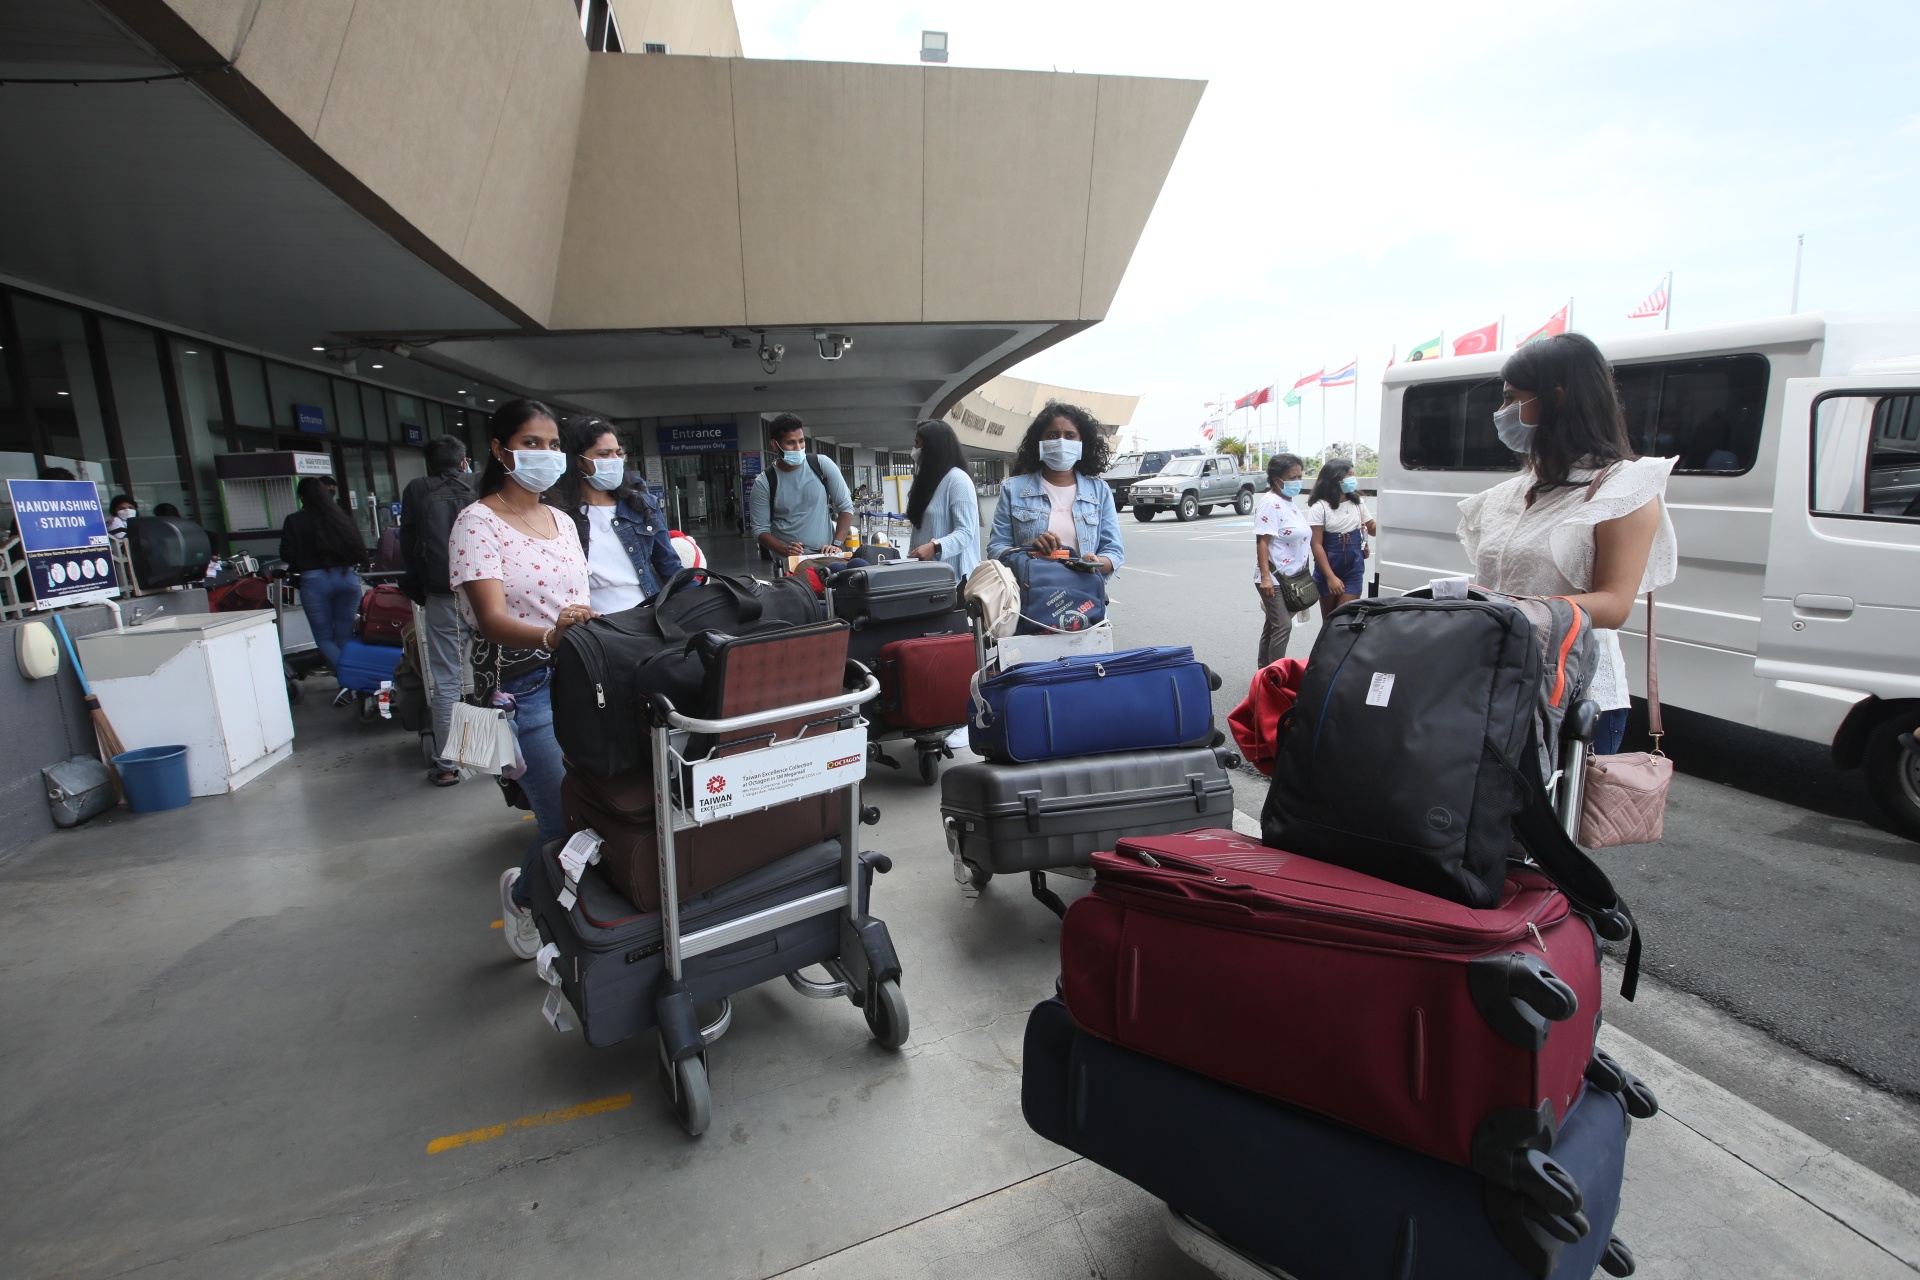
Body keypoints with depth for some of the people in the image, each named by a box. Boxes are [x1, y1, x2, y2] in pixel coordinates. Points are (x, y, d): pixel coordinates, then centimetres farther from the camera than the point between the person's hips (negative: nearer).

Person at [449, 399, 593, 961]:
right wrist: (550, 635, -39)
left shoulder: (562, 521, 13)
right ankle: (522, 894, 26)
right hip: (522, 688, -6)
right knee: (567, 817, -8)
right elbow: (492, 619, -21)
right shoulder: (477, 524, -7)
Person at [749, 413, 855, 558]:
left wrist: (836, 544, -7)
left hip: (825, 556, 1)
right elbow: (760, 530, 0)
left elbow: (845, 507, 4)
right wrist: (786, 551, -17)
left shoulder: (822, 465, 2)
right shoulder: (764, 483, -1)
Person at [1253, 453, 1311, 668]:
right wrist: (1265, 577, -28)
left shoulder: (1289, 502, 14)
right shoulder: (1270, 503, -15)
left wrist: (1303, 575, 24)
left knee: (1273, 625, 14)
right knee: (1283, 626, -13)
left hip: (1291, 578, 9)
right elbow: (1262, 541, -21)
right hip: (1274, 578, -9)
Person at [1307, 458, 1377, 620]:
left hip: (1353, 570, 3)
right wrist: (1330, 577, -18)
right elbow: (1317, 544, -13)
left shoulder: (1358, 502, 4)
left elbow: (1373, 529, 16)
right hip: (1327, 571, -3)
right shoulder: (1319, 507, -11)